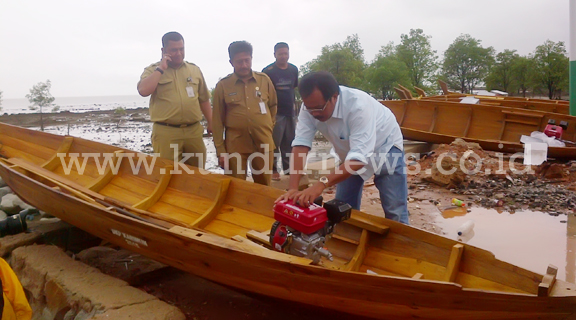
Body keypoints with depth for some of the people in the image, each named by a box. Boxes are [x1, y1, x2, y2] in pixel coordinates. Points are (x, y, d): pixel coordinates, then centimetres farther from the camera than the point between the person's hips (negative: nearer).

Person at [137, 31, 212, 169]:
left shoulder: (194, 69, 12)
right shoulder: (152, 70, 3)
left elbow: (203, 99, 17)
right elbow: (143, 91, -16)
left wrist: (210, 123, 14)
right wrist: (161, 69, -11)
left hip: (194, 131, 3)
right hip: (166, 133, -3)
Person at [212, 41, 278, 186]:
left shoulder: (264, 80, 3)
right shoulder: (223, 85, -2)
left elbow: (273, 106, 18)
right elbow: (218, 120, 0)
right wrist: (220, 150, -3)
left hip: (263, 143, 2)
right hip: (235, 144, -2)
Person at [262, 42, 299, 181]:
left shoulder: (293, 69, 6)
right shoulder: (268, 71, -10)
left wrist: (292, 103, 16)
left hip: (290, 112, 6)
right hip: (275, 113, -6)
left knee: (289, 143, 12)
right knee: (274, 143, -4)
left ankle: (289, 169, 22)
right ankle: (273, 170, 6)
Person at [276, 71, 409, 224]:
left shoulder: (358, 105, -38)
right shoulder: (310, 106, -24)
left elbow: (359, 157, -44)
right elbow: (300, 144, -28)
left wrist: (322, 184, -55)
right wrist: (293, 188, -40)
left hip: (384, 148, -4)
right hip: (349, 152, 5)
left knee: (395, 214, -9)